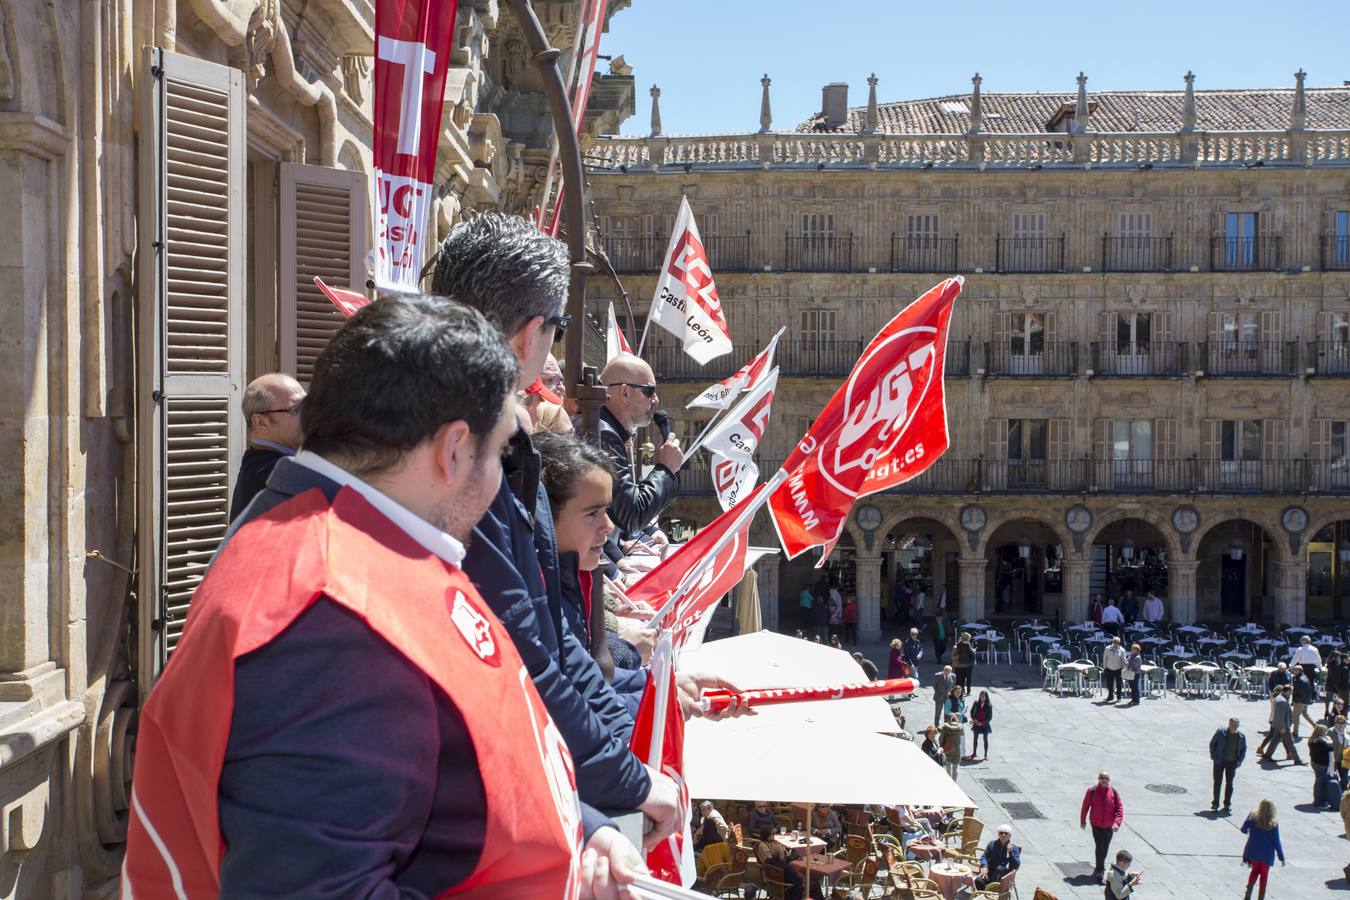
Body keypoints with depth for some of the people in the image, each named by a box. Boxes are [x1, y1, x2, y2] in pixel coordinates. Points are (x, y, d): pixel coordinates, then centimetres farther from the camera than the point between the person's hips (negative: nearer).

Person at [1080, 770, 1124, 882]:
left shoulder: (1113, 792, -4)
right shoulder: (1092, 791, -8)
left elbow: (1120, 808, -3)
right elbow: (1085, 806, 2)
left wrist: (1117, 823, -16)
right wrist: (1082, 821, 7)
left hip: (1109, 826, 3)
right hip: (1096, 825, -3)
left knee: (1105, 848, 15)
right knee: (1100, 847, -11)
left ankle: (1099, 867, 34)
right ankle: (1100, 871, -7)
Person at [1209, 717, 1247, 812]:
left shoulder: (1241, 736, -5)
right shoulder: (1221, 732, -10)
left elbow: (1244, 749, 9)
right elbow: (1212, 743, -1)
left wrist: (1239, 761, -1)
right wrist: (1213, 757, -7)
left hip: (1232, 763, 2)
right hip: (1219, 761, -1)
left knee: (1229, 783, 6)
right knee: (1217, 782, 1)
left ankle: (1227, 804, 18)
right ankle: (1215, 803, 9)